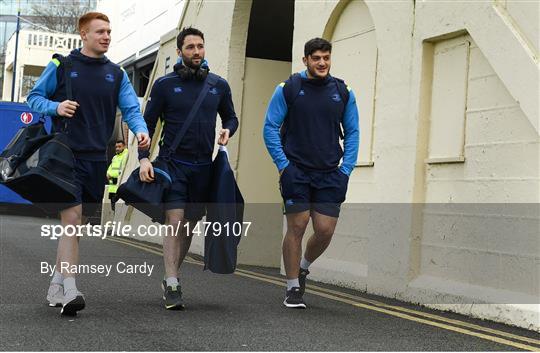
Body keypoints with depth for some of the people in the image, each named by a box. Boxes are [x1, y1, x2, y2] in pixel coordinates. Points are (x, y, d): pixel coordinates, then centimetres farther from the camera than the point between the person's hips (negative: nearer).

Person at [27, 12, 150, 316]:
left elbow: (131, 108, 4)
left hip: (97, 158, 5)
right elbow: (35, 97, 7)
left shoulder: (116, 74, 12)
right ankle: (69, 291, -19)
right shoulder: (61, 66, 2)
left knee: (76, 222, 11)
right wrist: (55, 107, -13)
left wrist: (141, 129, -16)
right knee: (72, 217, -17)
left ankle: (57, 286, 23)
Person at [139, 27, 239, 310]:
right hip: (173, 162, -3)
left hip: (203, 166, 3)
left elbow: (230, 117, 21)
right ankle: (172, 286, -13)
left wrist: (227, 130, -2)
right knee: (175, 221, -14)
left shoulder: (219, 85, 8)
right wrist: (144, 158, -11)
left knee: (190, 224, 9)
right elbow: (148, 123, 1)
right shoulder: (165, 84, 0)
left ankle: (170, 278, 24)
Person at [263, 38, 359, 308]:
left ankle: (303, 267, 28)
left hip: (330, 174, 3)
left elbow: (352, 133, 13)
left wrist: (346, 169, 3)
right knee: (297, 227, -2)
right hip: (297, 172, -2)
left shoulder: (343, 93, 7)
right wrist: (282, 164, -7)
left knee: (325, 230, -2)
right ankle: (293, 288, 11)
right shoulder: (288, 89, -1)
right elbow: (270, 128, 1)